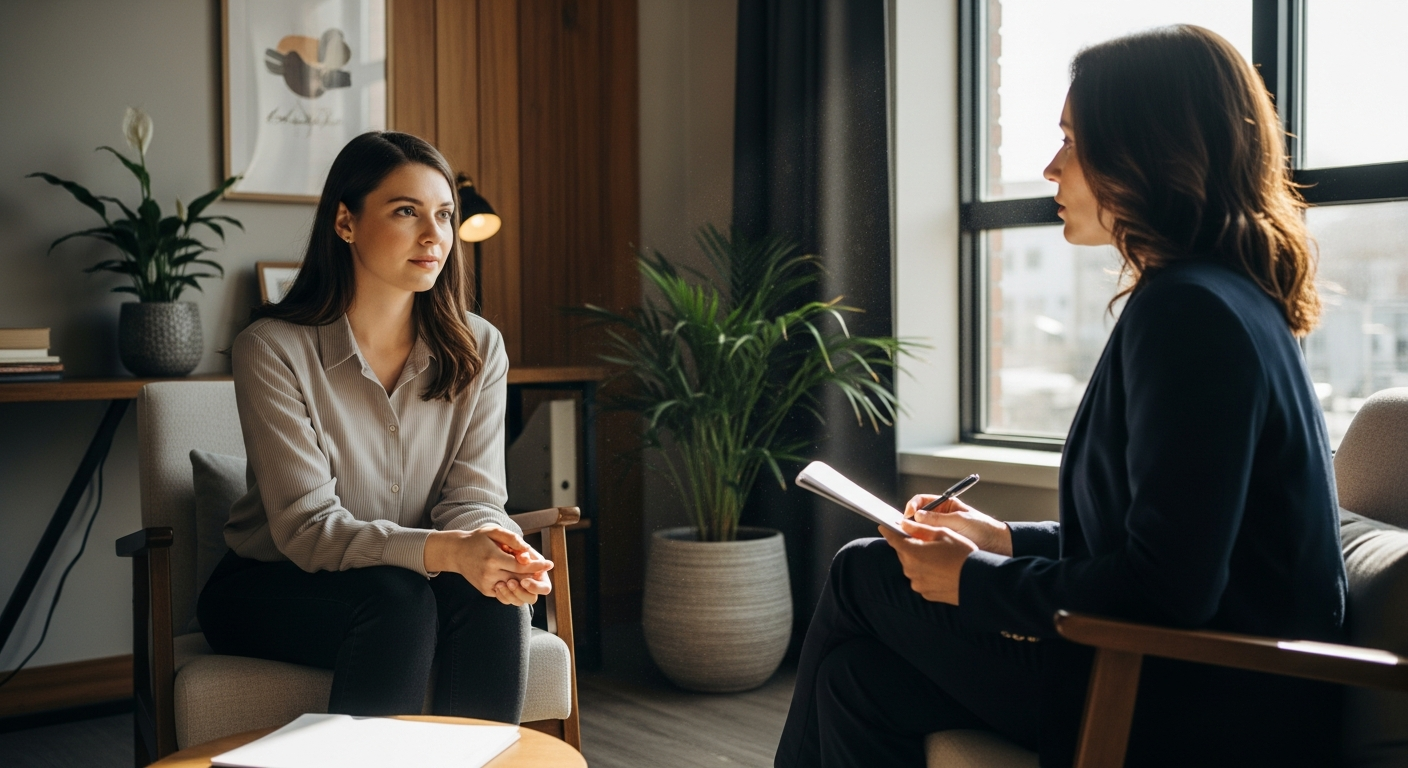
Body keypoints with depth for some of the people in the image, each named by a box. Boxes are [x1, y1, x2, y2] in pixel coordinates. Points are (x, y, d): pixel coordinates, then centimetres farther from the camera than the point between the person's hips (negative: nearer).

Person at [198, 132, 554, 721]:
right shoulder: (272, 348, -16)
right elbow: (307, 527, -22)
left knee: (493, 597, -27)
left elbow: (472, 497, -8)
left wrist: (497, 545, -33)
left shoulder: (477, 350, -4)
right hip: (268, 587, -3)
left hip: (410, 580, 4)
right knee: (398, 600, -32)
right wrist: (444, 550, -38)